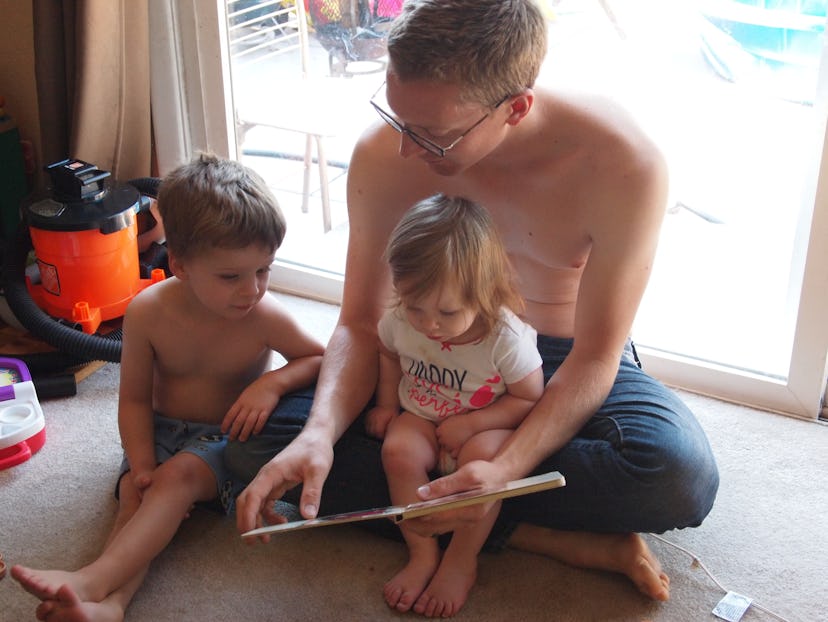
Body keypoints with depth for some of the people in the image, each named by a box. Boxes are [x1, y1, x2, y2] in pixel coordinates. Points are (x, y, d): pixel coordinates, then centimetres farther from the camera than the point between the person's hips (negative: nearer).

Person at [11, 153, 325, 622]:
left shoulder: (265, 317, -19)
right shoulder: (149, 312, -15)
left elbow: (320, 357, -4)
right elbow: (135, 399, -5)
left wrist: (274, 383, -23)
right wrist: (142, 466, -16)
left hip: (227, 438, -3)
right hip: (162, 431, 3)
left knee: (178, 476, -28)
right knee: (137, 496, -22)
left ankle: (93, 580, -39)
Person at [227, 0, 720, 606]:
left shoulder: (625, 164, -28)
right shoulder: (383, 155, -20)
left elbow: (595, 358, -22)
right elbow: (360, 322, -12)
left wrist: (502, 470, -38)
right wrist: (319, 435, -32)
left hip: (567, 362, -2)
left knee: (683, 475, -36)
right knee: (256, 439, -20)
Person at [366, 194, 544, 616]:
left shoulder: (508, 338, -25)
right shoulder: (399, 321, -13)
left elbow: (529, 400, -13)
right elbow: (388, 354, 12)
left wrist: (471, 424, -22)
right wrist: (386, 404, 1)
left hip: (486, 427, -3)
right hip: (421, 419, 3)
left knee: (482, 456, -34)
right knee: (398, 451, -27)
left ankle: (461, 563, -16)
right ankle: (422, 554, -12)